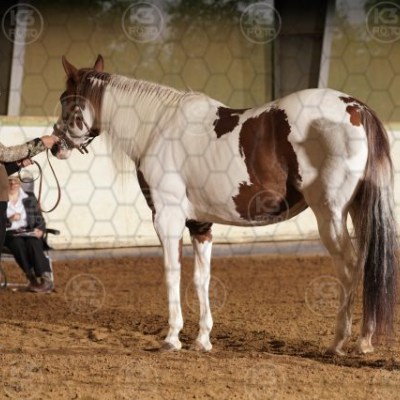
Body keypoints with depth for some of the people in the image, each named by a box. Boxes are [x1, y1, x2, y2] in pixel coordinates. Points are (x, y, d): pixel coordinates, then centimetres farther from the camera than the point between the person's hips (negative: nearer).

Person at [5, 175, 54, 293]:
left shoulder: (29, 198, 14)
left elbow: (39, 219, 13)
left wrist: (40, 229, -8)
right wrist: (9, 219, -16)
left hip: (29, 233, 1)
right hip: (9, 234, -1)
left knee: (32, 243, -33)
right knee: (18, 243, -36)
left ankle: (46, 279, -41)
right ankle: (32, 278, -39)